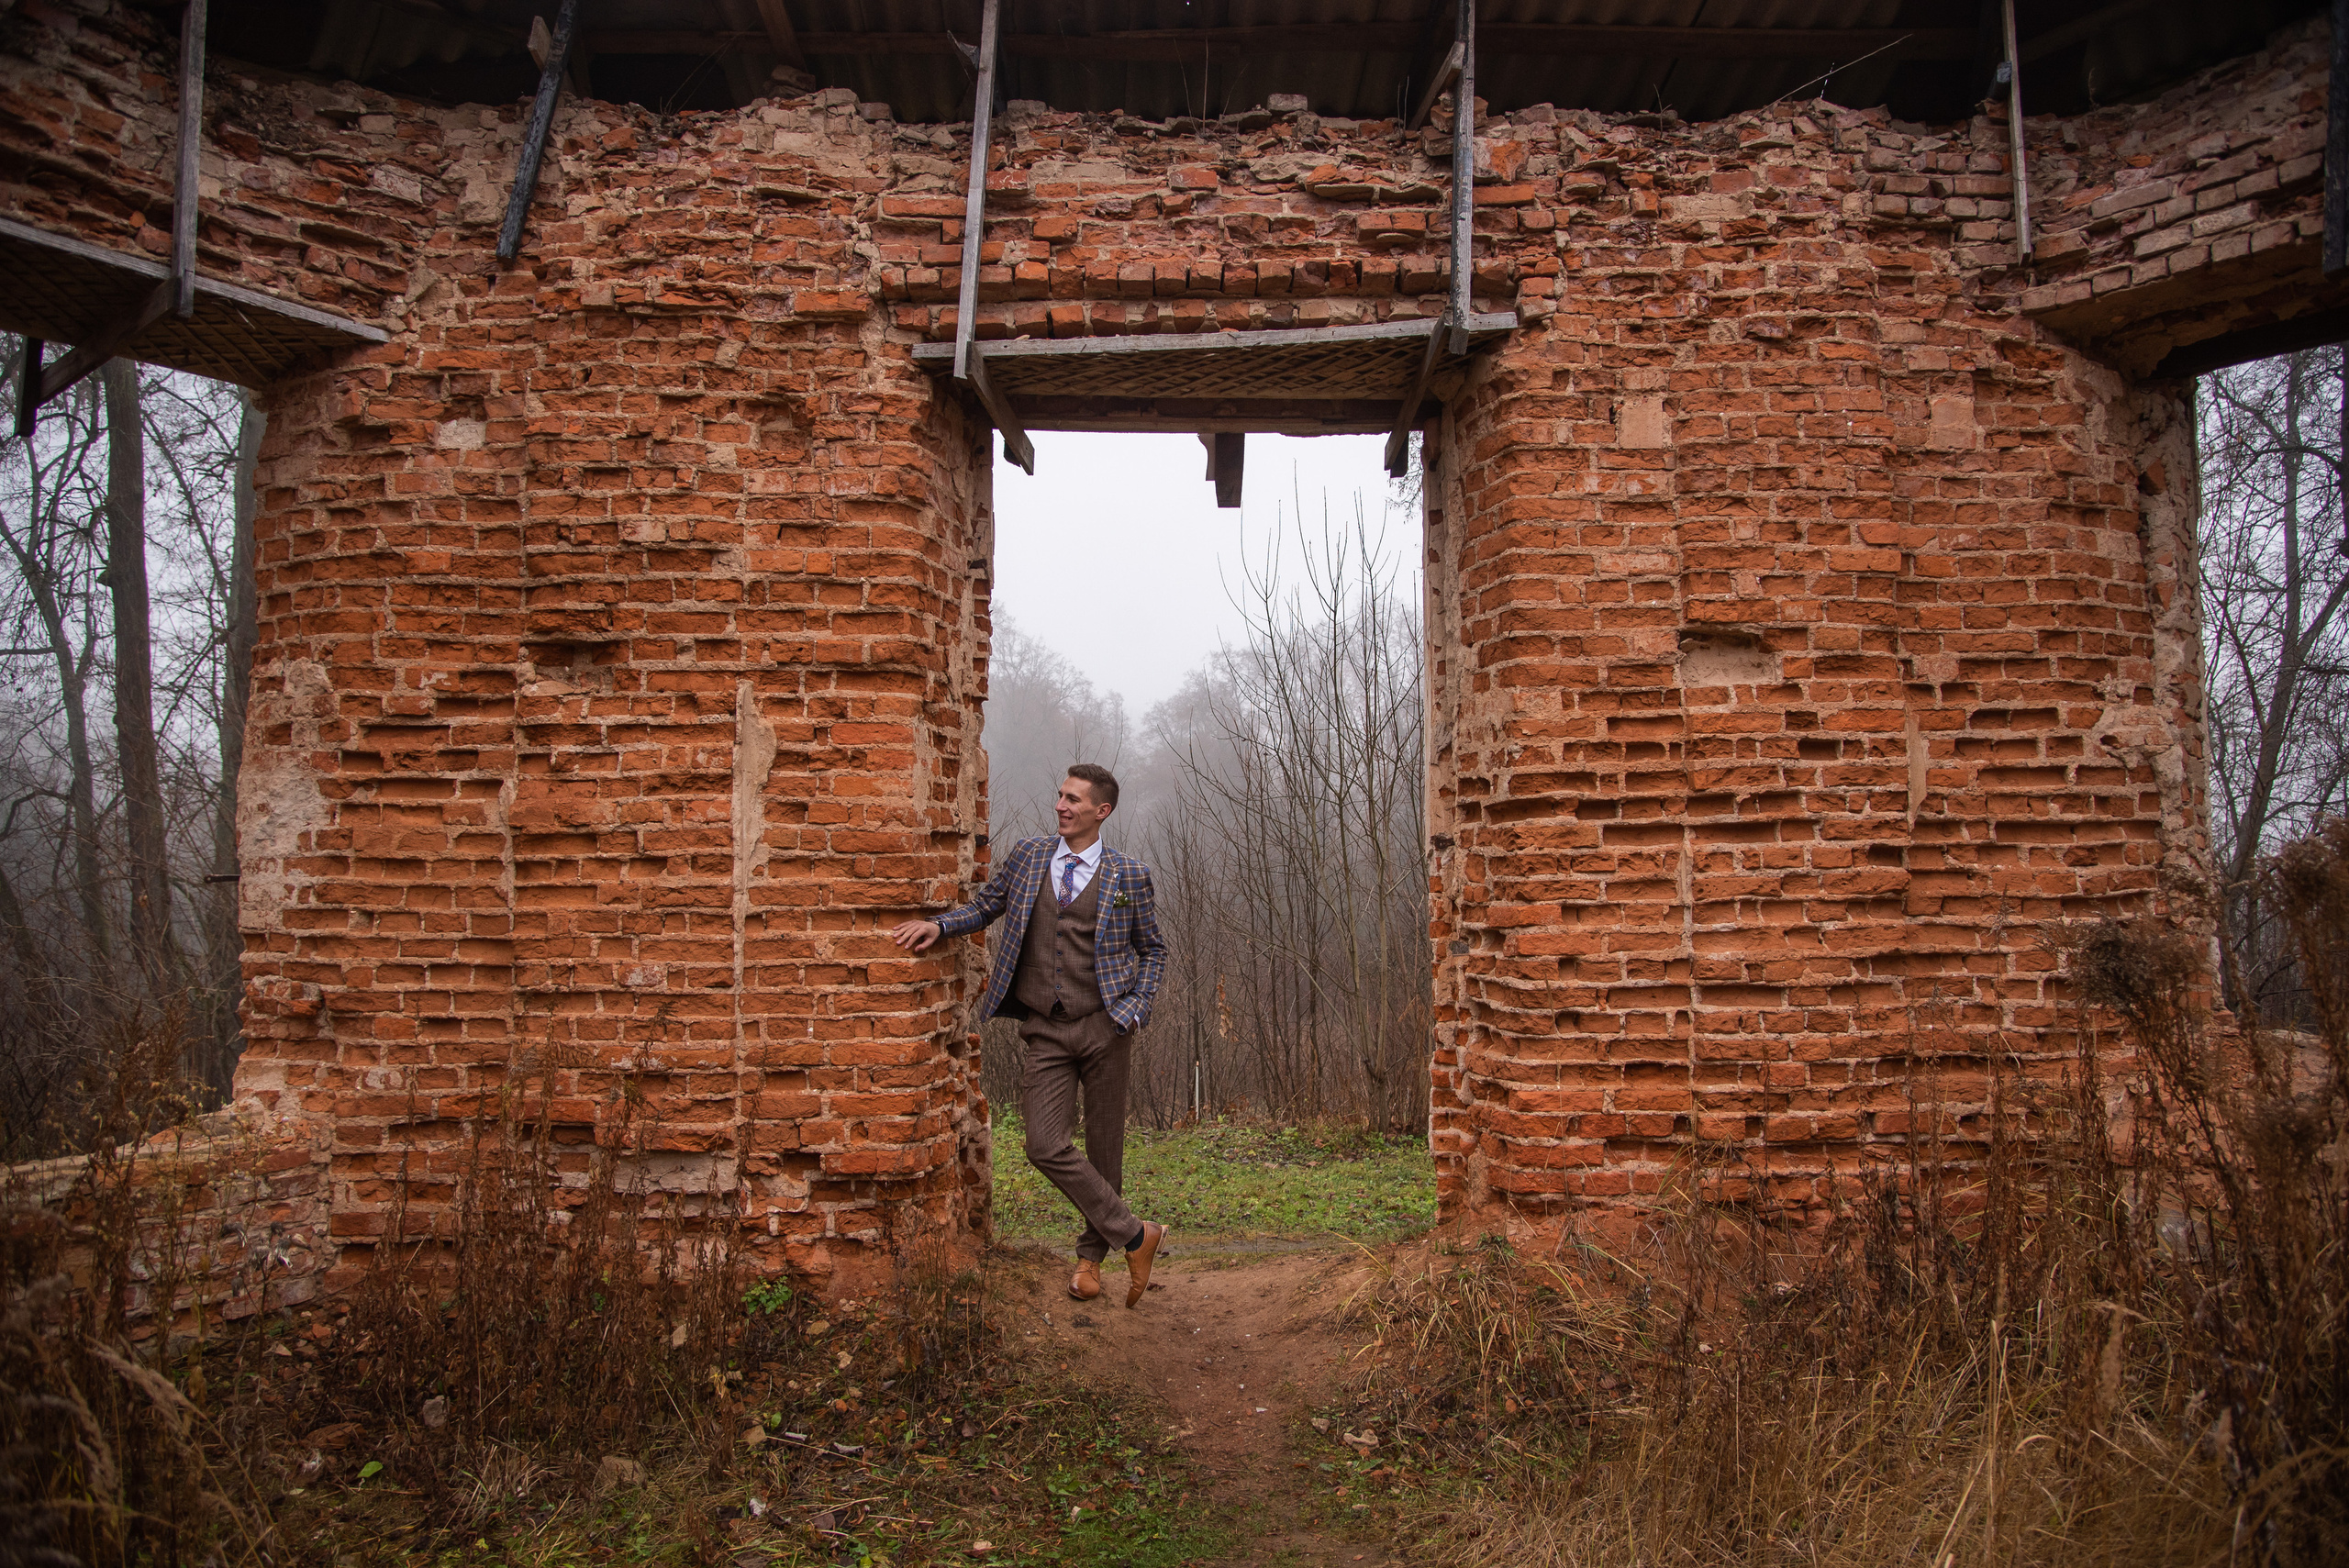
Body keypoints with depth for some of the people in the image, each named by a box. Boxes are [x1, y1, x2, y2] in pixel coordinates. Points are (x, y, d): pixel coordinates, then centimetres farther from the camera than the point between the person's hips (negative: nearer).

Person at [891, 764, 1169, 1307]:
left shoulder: (1129, 875, 0)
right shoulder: (1027, 856, 7)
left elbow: (1153, 950, 9)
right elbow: (986, 906, 20)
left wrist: (1135, 1012, -4)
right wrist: (938, 924, 1)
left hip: (1103, 1026, -2)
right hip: (1045, 1031, 2)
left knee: (1104, 1146, 7)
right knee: (1047, 1147, -11)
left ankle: (1091, 1255, 27)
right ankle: (1134, 1235, 3)